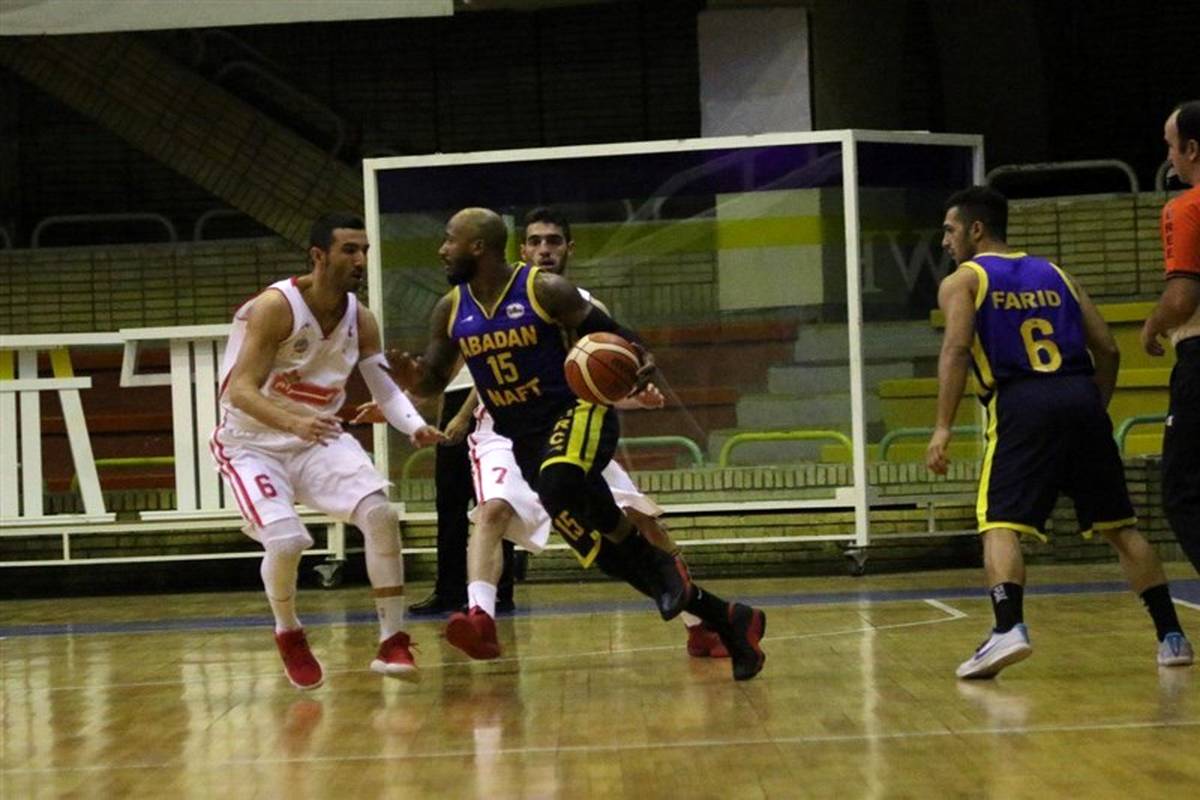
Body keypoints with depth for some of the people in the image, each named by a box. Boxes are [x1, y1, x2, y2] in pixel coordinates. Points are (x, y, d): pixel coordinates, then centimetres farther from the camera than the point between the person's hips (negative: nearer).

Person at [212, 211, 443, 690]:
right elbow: (241, 390, -29)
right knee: (286, 540, -24)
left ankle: (393, 642, -7)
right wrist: (294, 423, -47)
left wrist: (415, 427, -18)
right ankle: (288, 636, 8)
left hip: (318, 440, 5)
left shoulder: (360, 319, -3)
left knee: (380, 513, -16)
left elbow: (385, 388, 4)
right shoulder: (276, 307, -22)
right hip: (252, 444, -5)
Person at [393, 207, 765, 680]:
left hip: (579, 412, -6)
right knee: (608, 552, 3)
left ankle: (659, 563, -21)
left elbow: (608, 335, -6)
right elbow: (433, 380, 12)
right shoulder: (452, 311, 4)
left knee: (559, 481, -40)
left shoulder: (545, 289, -11)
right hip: (524, 440, 6)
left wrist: (641, 363, -27)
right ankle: (727, 622, 15)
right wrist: (413, 379, -12)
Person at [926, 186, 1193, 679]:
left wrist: (943, 428, -11)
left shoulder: (961, 281, 10)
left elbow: (956, 349, -7)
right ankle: (1171, 636, 13)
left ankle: (1008, 629, -27)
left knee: (999, 523, -4)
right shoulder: (1054, 274, 23)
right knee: (1118, 525, 13)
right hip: (1082, 397, 4)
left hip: (1021, 403, -4)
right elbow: (1107, 349, 16)